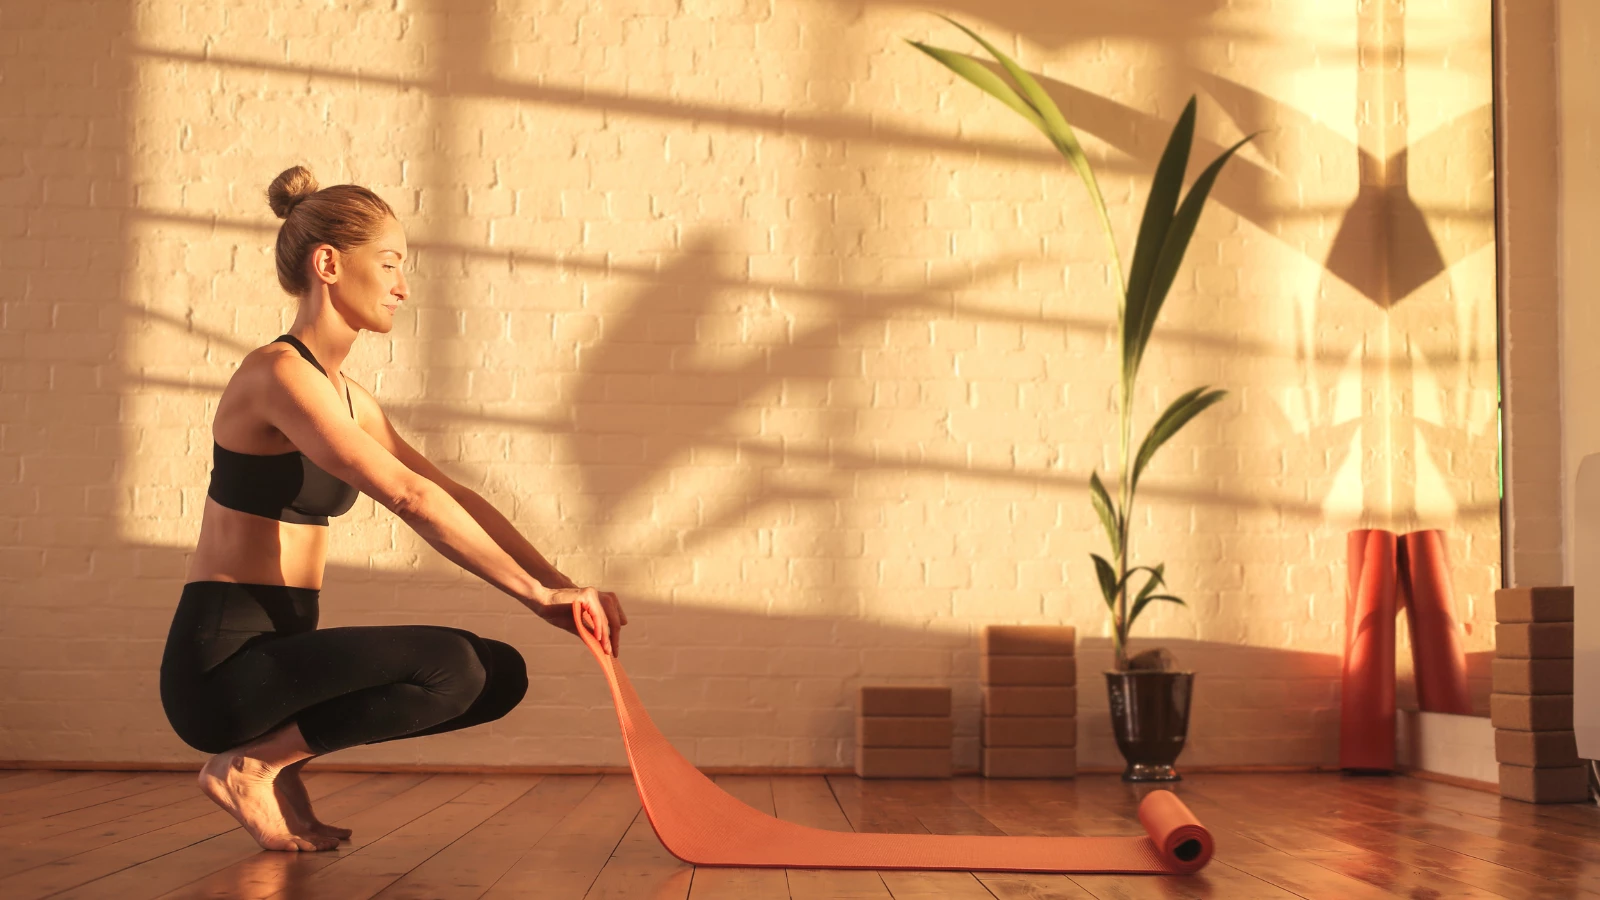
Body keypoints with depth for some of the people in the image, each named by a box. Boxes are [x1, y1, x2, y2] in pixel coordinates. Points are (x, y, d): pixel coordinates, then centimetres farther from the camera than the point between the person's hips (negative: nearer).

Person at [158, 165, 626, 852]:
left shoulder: (345, 396, 13)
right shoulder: (279, 372, -15)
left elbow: (455, 497, 10)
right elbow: (409, 496, -24)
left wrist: (561, 587, 0)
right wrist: (536, 592, -23)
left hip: (277, 657, 9)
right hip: (220, 664, -9)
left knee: (501, 673, 2)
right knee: (449, 666, -25)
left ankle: (279, 751, 8)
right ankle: (249, 765, -7)